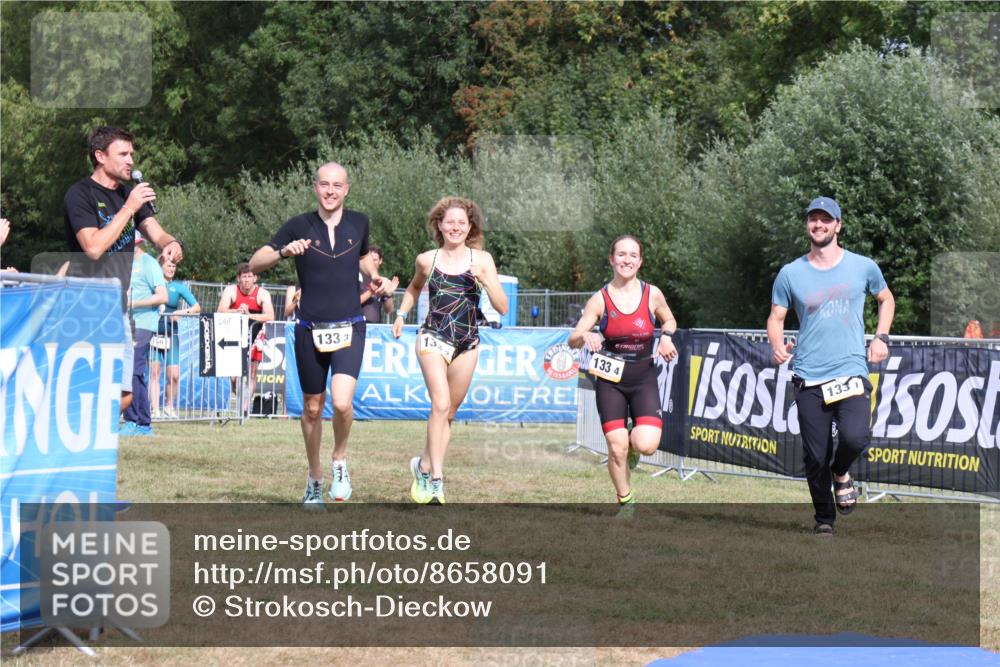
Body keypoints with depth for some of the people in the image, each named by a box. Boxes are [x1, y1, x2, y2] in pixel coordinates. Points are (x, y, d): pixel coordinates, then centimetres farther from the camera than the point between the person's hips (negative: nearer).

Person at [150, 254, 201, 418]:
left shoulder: (179, 287, 8)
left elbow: (197, 307, 5)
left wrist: (182, 312, -12)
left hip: (170, 334, 1)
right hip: (153, 332, -1)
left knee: (174, 375, -4)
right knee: (154, 371, -4)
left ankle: (169, 406, 17)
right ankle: (155, 410, 0)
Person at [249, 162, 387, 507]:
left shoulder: (359, 223, 4)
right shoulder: (298, 226, -4)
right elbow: (254, 264, -7)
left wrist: (373, 276, 5)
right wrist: (284, 251, -24)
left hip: (349, 328, 0)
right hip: (310, 330, 0)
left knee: (342, 402, -20)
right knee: (312, 408, 10)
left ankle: (340, 460, 7)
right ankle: (315, 478, 30)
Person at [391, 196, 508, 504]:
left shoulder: (481, 260, 0)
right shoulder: (427, 260, 3)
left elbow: (502, 307, -5)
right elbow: (414, 288, 26)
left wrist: (487, 282, -19)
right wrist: (401, 314, 16)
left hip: (467, 344, 2)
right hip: (433, 338, -2)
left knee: (449, 412, 10)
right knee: (441, 404, -19)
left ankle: (424, 465, 29)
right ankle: (436, 479, -20)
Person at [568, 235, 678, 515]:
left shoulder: (652, 294, -4)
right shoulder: (600, 299, -6)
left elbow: (669, 320, 16)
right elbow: (573, 340, -4)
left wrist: (666, 336, -6)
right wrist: (586, 336, -27)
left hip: (644, 378, 0)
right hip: (610, 379, 0)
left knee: (646, 444, -17)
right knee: (617, 447, -7)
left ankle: (633, 444, 21)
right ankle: (625, 502, 17)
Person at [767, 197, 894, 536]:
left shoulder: (863, 267, 6)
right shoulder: (790, 273, 5)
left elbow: (886, 299, 23)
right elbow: (776, 318, 11)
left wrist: (881, 336, 8)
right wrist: (777, 345, -10)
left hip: (852, 373, -1)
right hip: (809, 380, 1)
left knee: (855, 437, -24)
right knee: (815, 457, 0)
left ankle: (841, 471, 11)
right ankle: (824, 518, 22)